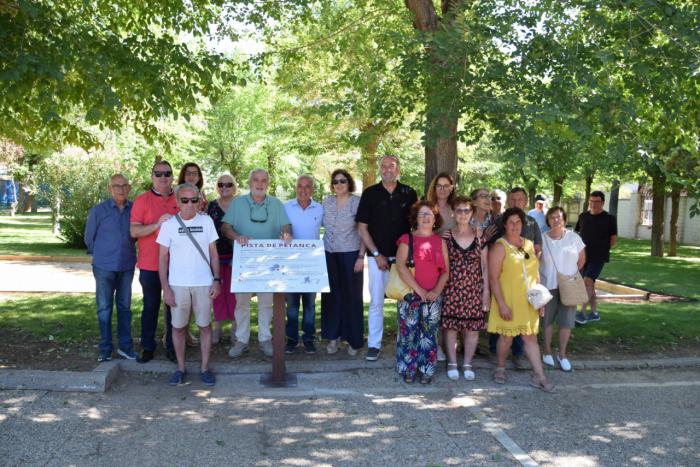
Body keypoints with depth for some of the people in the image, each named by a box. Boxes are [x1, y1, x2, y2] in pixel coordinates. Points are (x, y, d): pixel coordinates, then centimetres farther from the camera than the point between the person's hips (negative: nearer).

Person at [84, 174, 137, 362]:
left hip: (127, 266, 2)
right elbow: (89, 237, 6)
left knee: (125, 306, 10)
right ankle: (105, 348, 12)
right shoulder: (98, 210, -5)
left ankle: (125, 346, 19)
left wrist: (127, 252, 7)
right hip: (104, 267, -2)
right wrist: (101, 254, 12)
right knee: (104, 308, 4)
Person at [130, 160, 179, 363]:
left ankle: (172, 347, 18)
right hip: (150, 264, -2)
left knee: (174, 306, 8)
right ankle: (148, 347, 19)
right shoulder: (142, 200, -2)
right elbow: (134, 231, -10)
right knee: (150, 306, 8)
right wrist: (157, 224, -23)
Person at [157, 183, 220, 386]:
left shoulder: (206, 221, 3)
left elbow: (214, 253, 7)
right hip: (177, 284, 0)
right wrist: (165, 287, -5)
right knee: (178, 327, 6)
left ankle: (205, 368, 16)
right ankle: (181, 368, 19)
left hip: (204, 283, 1)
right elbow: (163, 258, 1)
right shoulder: (169, 224, -1)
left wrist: (217, 280, -2)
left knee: (205, 325, 5)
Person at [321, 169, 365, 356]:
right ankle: (333, 337, 16)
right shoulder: (327, 202, 8)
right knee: (331, 295, 5)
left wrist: (361, 256, -11)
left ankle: (353, 339, 11)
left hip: (350, 255, -4)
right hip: (329, 255, 4)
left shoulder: (357, 202, -5)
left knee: (351, 296, 1)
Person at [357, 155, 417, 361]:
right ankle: (374, 344, 10)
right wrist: (376, 254, -6)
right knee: (376, 301, 2)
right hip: (378, 256, -1)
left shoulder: (409, 194, 4)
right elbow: (362, 227, 0)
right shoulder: (370, 193, 1)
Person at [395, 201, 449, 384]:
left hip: (433, 297, 2)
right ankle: (408, 370, 15)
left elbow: (445, 271, 6)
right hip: (409, 295, -2)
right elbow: (401, 266, -10)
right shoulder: (407, 239, 1)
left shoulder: (440, 242, 9)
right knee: (408, 332, 2)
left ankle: (427, 371, 17)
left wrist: (436, 290, -10)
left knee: (429, 334, 5)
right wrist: (419, 290, -15)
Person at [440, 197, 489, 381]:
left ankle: (467, 364, 16)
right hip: (452, 289, -1)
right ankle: (452, 363, 14)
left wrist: (486, 291, 3)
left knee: (472, 327, 3)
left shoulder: (479, 237, 4)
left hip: (474, 289, 1)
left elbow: (484, 265, 6)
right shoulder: (446, 236, 1)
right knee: (450, 326, 1)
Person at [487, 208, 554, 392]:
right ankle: (500, 368, 28)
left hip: (528, 301, 5)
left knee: (530, 337, 6)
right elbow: (493, 278, -14)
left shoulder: (529, 244, 9)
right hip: (509, 300, -5)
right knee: (507, 336, 7)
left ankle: (539, 376, 9)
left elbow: (535, 273, 14)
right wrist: (501, 304, -19)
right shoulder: (499, 247, -10)